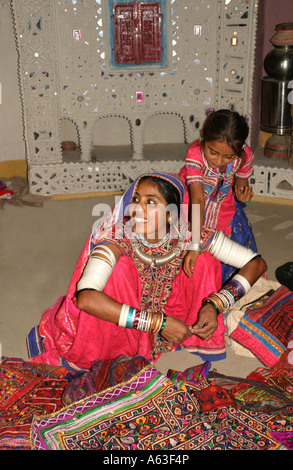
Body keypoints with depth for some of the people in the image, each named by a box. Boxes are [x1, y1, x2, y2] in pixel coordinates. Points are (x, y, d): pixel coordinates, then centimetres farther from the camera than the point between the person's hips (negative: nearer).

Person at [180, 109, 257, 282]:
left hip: (224, 202, 3)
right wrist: (196, 244, -48)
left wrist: (242, 194, -29)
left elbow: (240, 181, -3)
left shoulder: (245, 156, -27)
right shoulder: (195, 153, -37)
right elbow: (198, 199, -42)